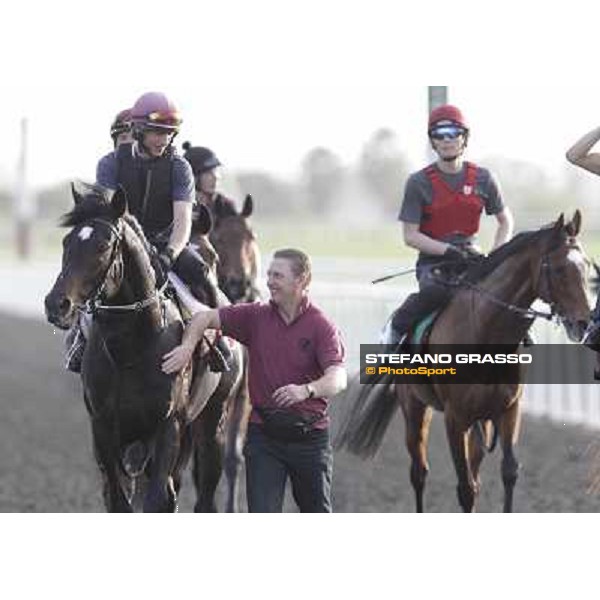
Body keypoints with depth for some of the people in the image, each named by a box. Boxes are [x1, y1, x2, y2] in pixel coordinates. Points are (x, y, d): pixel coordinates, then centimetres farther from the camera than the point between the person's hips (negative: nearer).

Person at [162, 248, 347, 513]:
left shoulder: (321, 326, -8)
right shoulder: (256, 317, 2)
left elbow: (338, 378, -22)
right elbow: (205, 317, 3)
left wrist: (306, 390, -41)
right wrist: (187, 346, -16)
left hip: (309, 434, -2)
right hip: (263, 434, 2)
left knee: (317, 515, 12)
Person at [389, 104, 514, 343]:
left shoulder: (482, 179, 5)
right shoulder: (419, 182, -3)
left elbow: (505, 222, 16)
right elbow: (410, 236, -5)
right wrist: (447, 250, -19)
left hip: (471, 258, 3)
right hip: (433, 260, -3)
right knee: (435, 290, -36)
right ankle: (397, 327, -13)